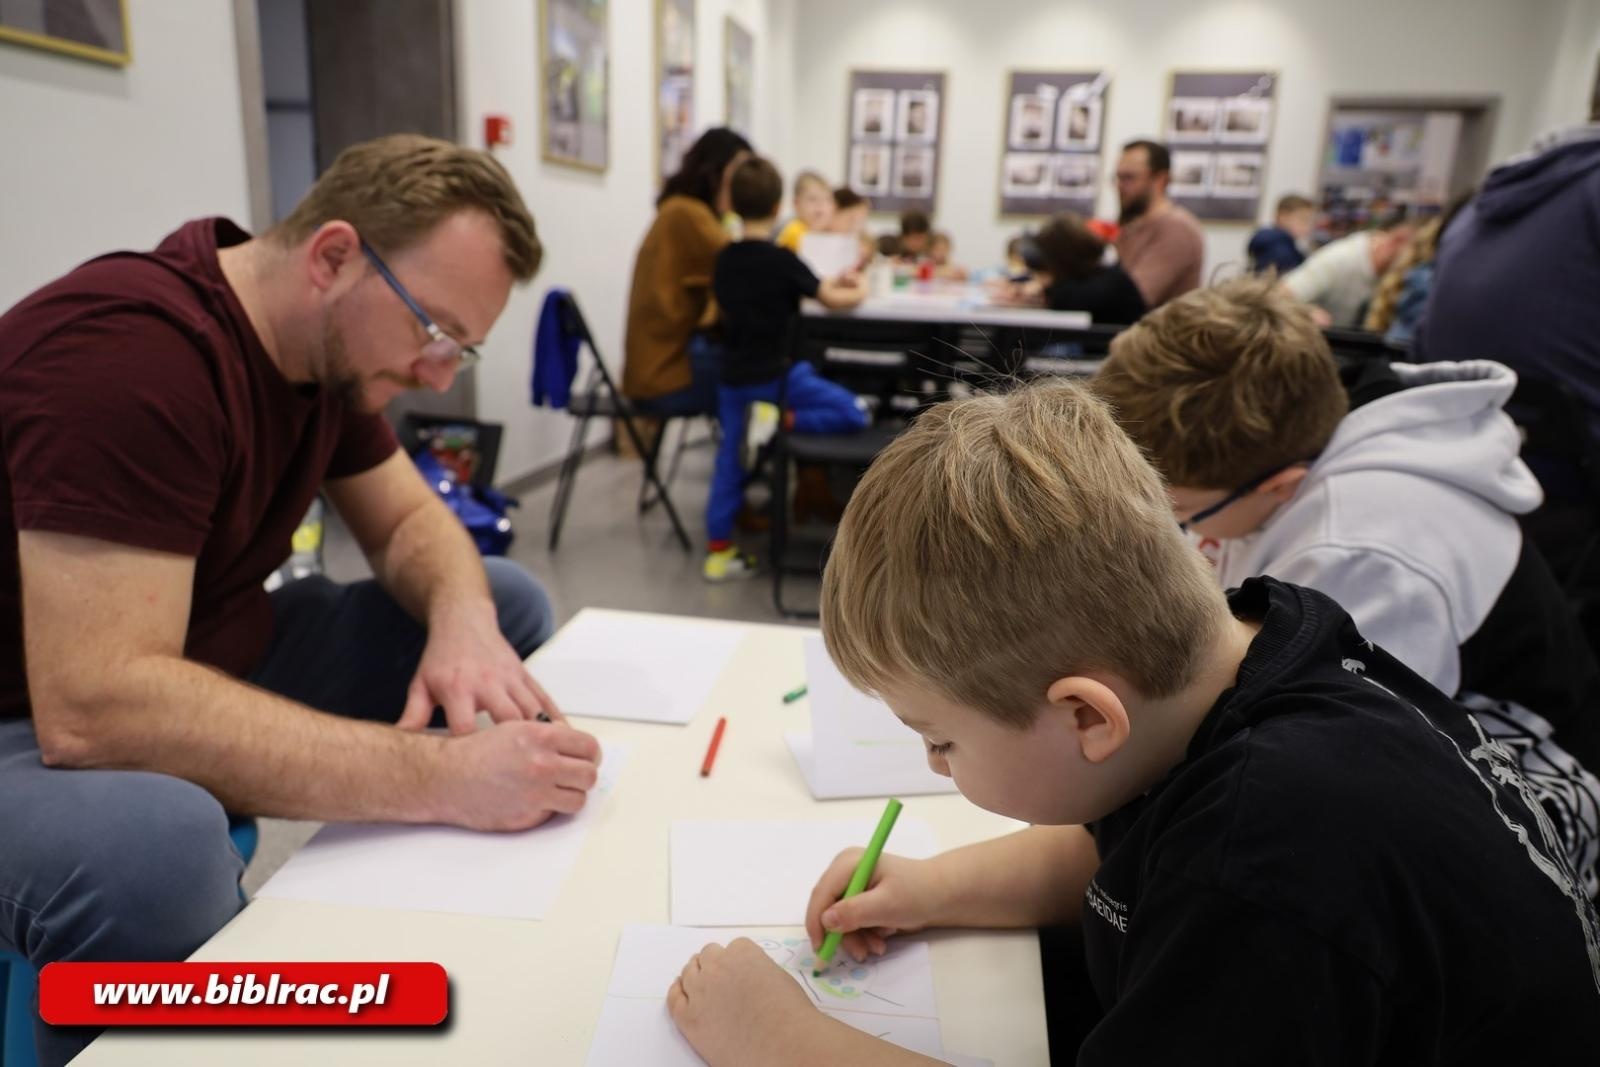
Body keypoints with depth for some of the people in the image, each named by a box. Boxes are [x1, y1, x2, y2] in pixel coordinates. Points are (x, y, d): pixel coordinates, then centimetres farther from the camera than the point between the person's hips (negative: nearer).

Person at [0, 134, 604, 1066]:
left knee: (510, 605, 3)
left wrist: (462, 620, -18)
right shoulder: (130, 347, -29)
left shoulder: (334, 345, -1)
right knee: (154, 840, -41)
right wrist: (440, 776, -37)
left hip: (216, 672, 8)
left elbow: (408, 519, 6)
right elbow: (97, 708, -36)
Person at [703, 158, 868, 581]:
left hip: (733, 376, 6)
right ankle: (780, 420, -16)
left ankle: (718, 553, 14)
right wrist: (859, 291, 19)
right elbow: (832, 299, -4)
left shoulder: (725, 259, 5)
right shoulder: (782, 260, -12)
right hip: (774, 376, -6)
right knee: (853, 416, 2)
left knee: (729, 463, 13)